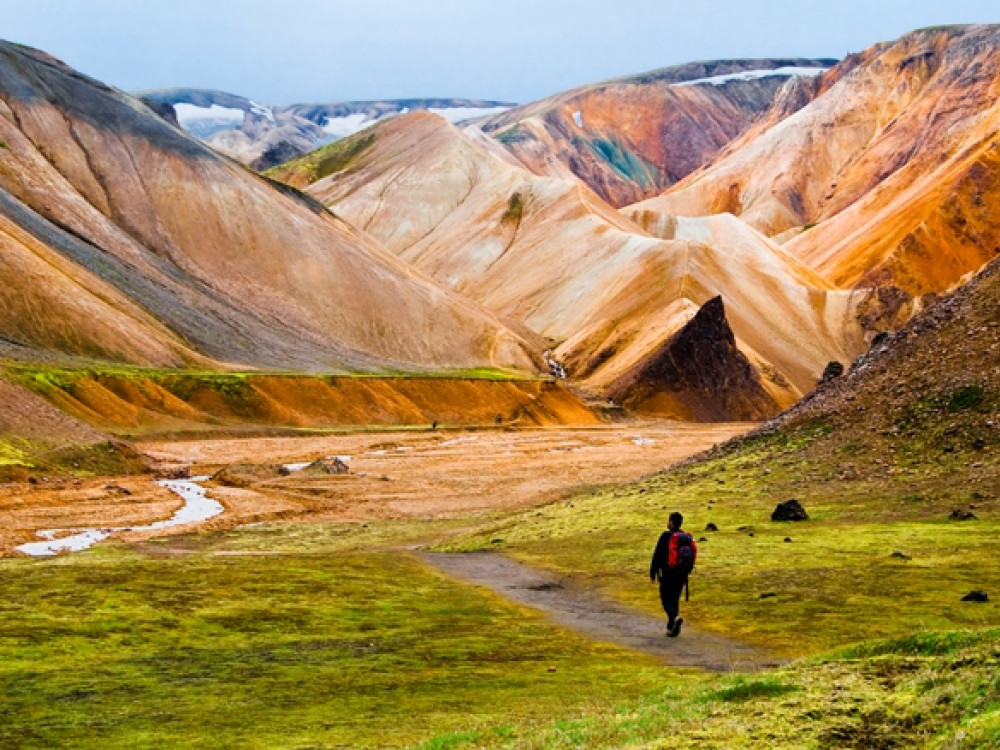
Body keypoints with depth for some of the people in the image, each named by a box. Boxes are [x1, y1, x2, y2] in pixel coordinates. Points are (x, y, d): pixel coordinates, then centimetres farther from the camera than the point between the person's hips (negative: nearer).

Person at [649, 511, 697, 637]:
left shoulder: (666, 536, -12)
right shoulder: (687, 537, 6)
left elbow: (657, 556, -11)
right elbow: (692, 555, 12)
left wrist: (652, 574, -3)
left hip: (668, 574, -6)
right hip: (682, 574, 6)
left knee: (666, 600, 2)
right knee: (674, 599, 15)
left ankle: (675, 617, -24)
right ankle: (672, 628, 15)